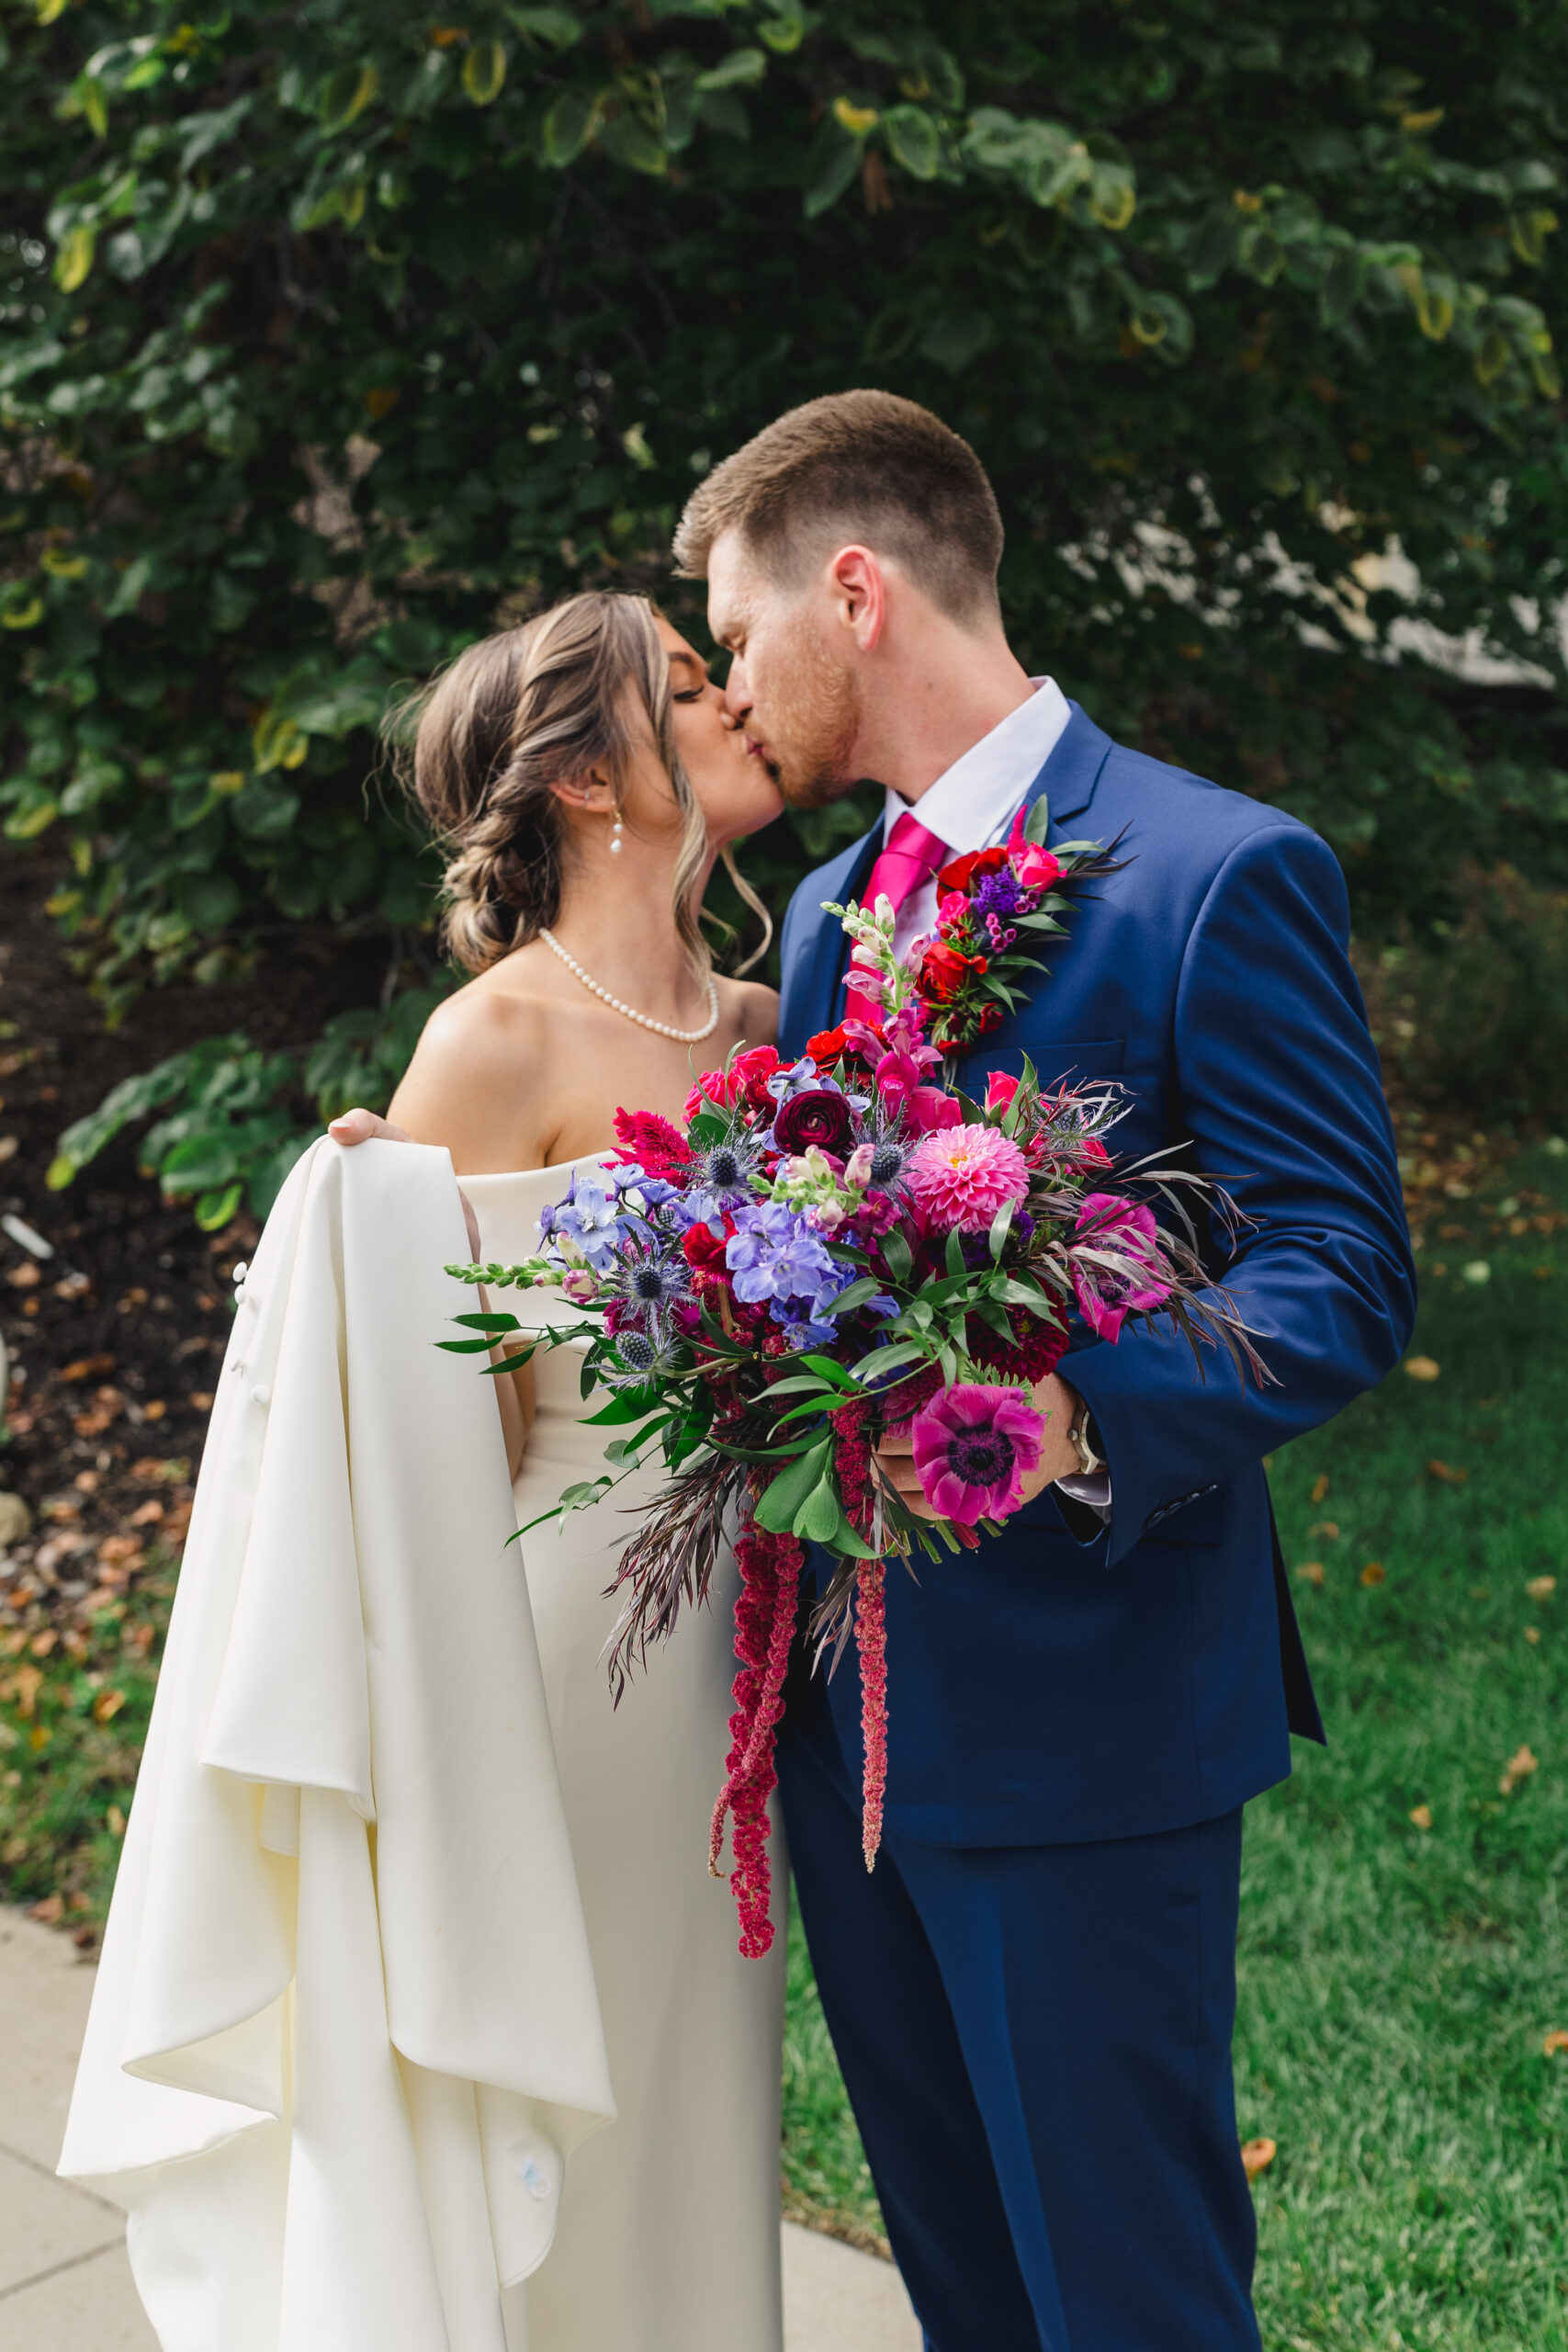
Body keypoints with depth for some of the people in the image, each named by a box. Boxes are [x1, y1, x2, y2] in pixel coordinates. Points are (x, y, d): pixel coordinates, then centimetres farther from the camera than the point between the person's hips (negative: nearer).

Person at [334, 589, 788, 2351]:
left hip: (737, 1626, 7)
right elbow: (461, 1433, -17)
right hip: (578, 1609, -7)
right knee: (580, 2122, 11)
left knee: (711, 2072, 21)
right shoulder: (501, 1037, -16)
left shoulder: (764, 1027, 5)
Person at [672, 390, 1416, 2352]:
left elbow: (1342, 1277, -16)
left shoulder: (1218, 874, -13)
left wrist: (1075, 1420, -32)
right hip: (849, 1692, 8)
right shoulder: (828, 909, 13)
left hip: (1083, 1697, -7)